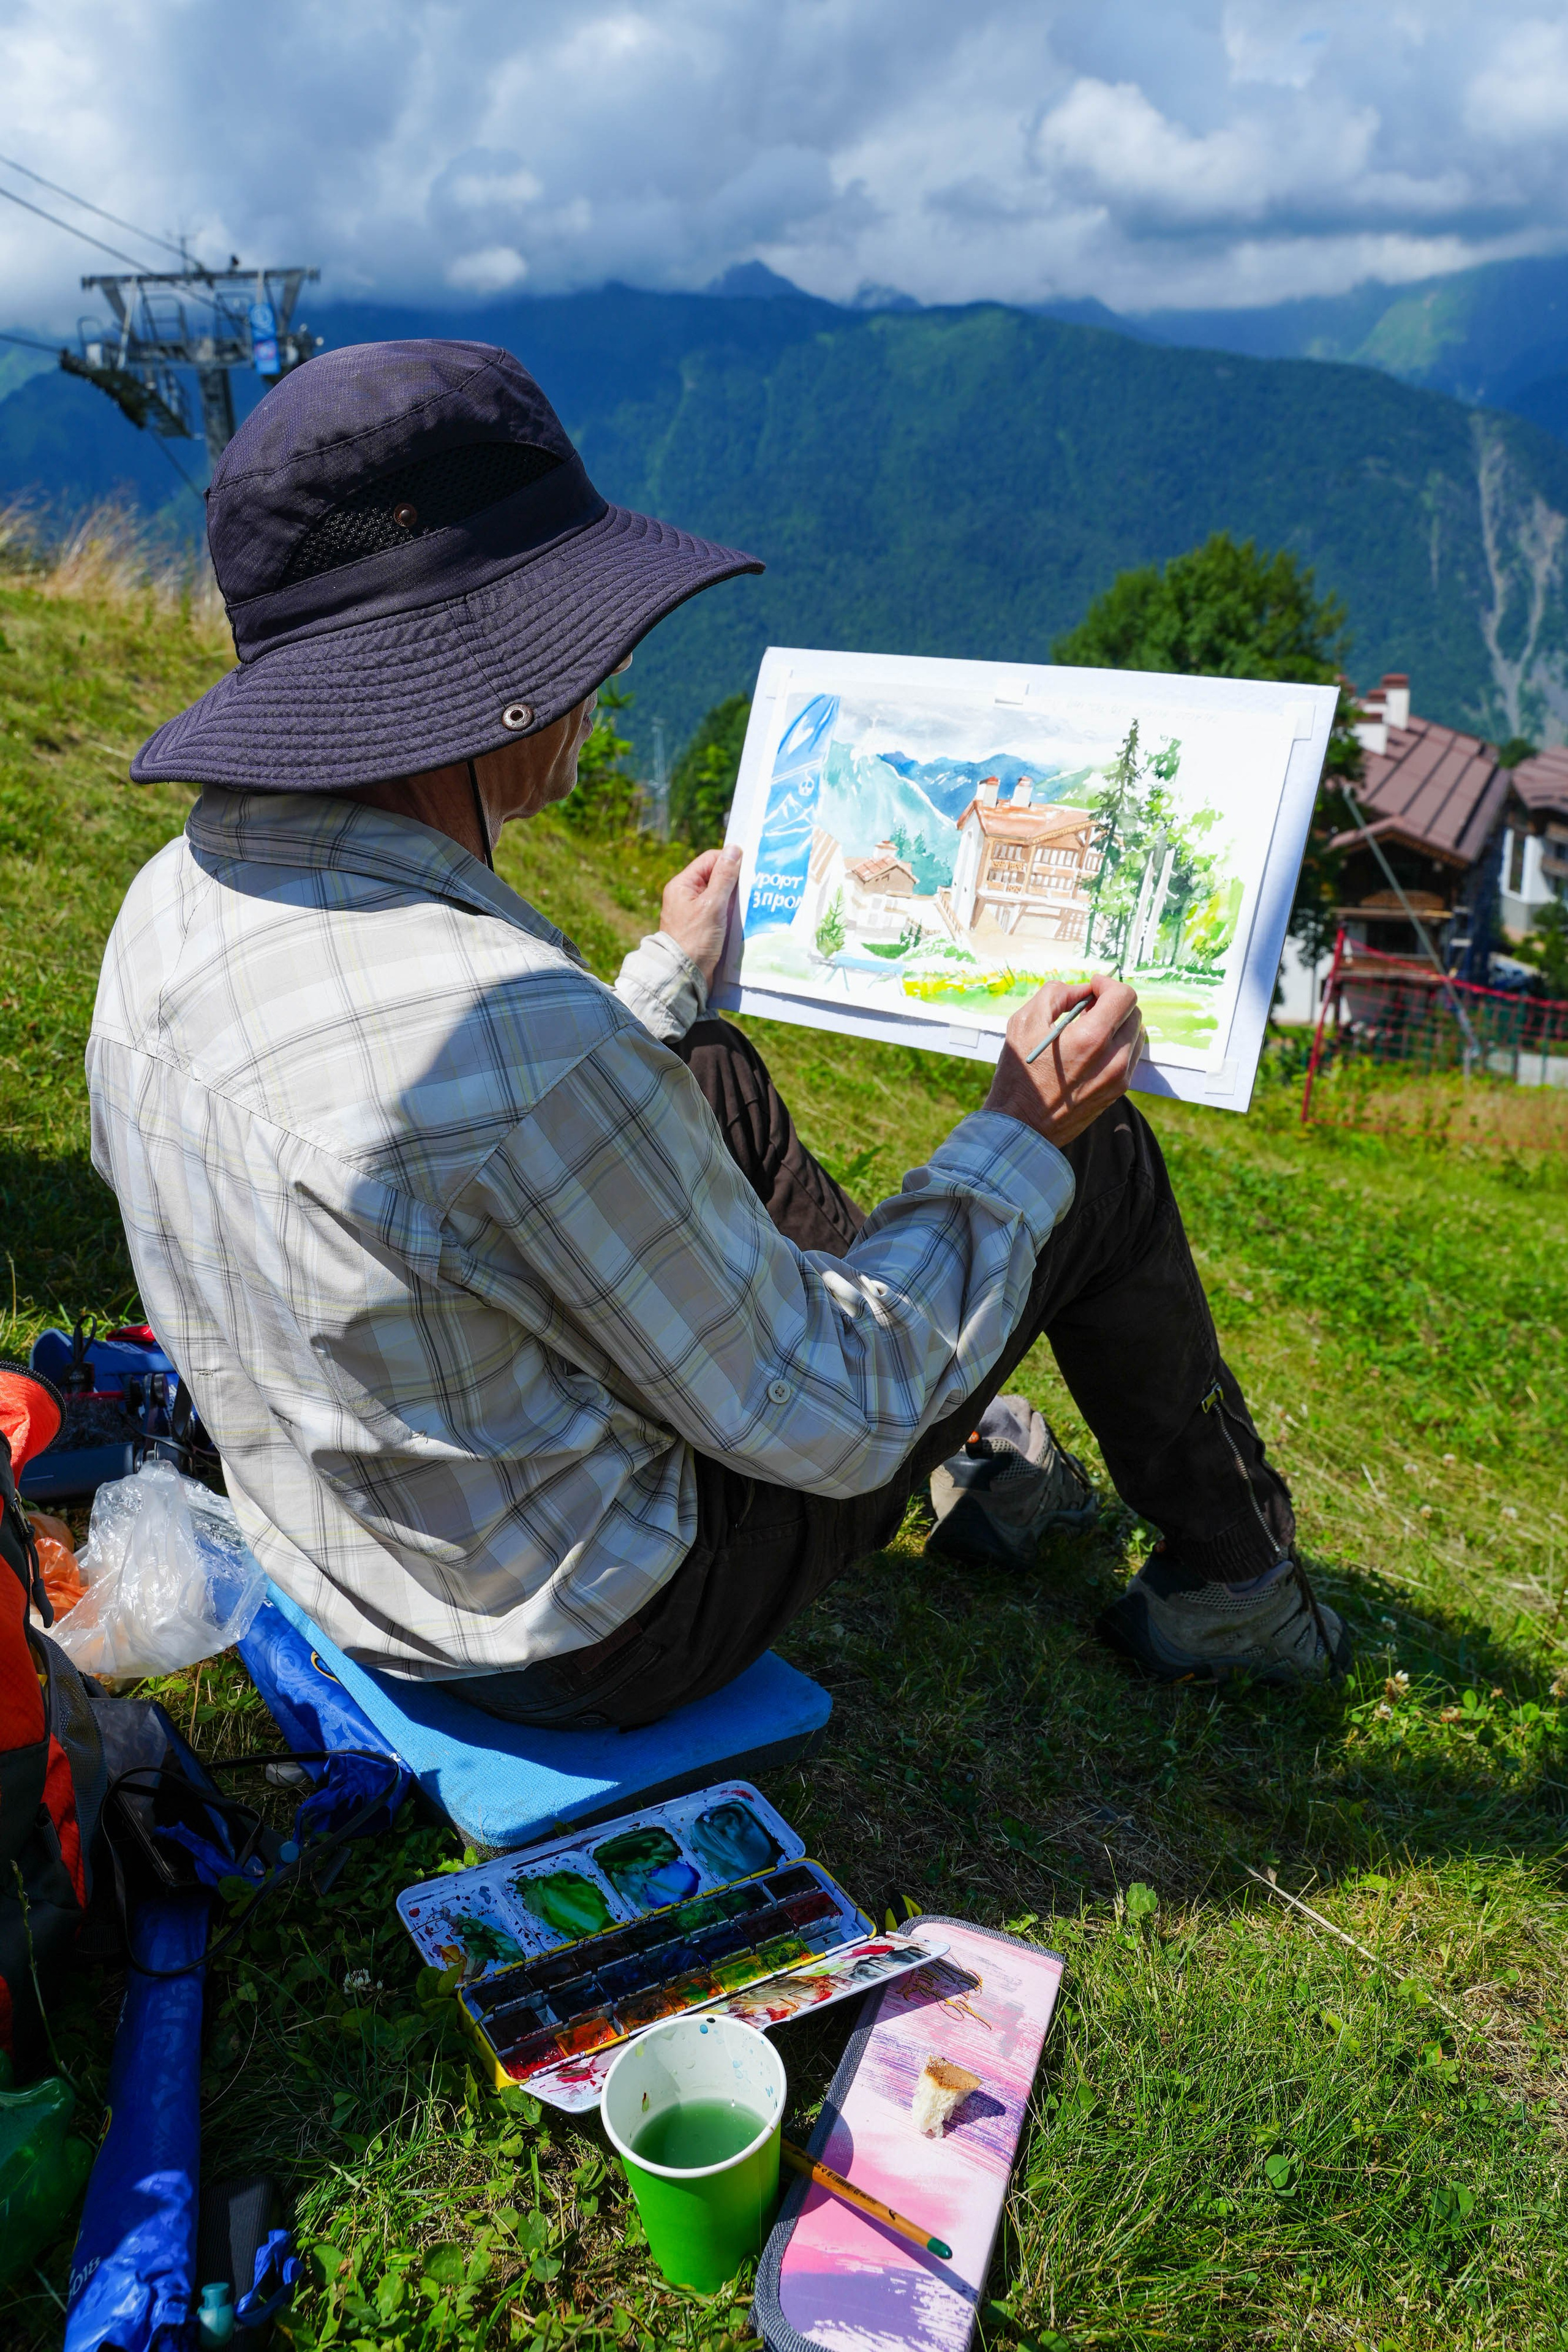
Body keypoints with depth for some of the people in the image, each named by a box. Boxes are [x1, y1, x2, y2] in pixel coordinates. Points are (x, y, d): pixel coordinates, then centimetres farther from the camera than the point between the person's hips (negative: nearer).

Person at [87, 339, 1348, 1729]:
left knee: (711, 1077, 22)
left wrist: (674, 978, 20)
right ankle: (1231, 1581, 29)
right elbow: (821, 1422, -23)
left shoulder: (176, 898, -8)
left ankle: (972, 1454, 36)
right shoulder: (523, 1037, -37)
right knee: (1098, 1160, 1)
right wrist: (1020, 1137, -10)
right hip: (604, 1637, -7)